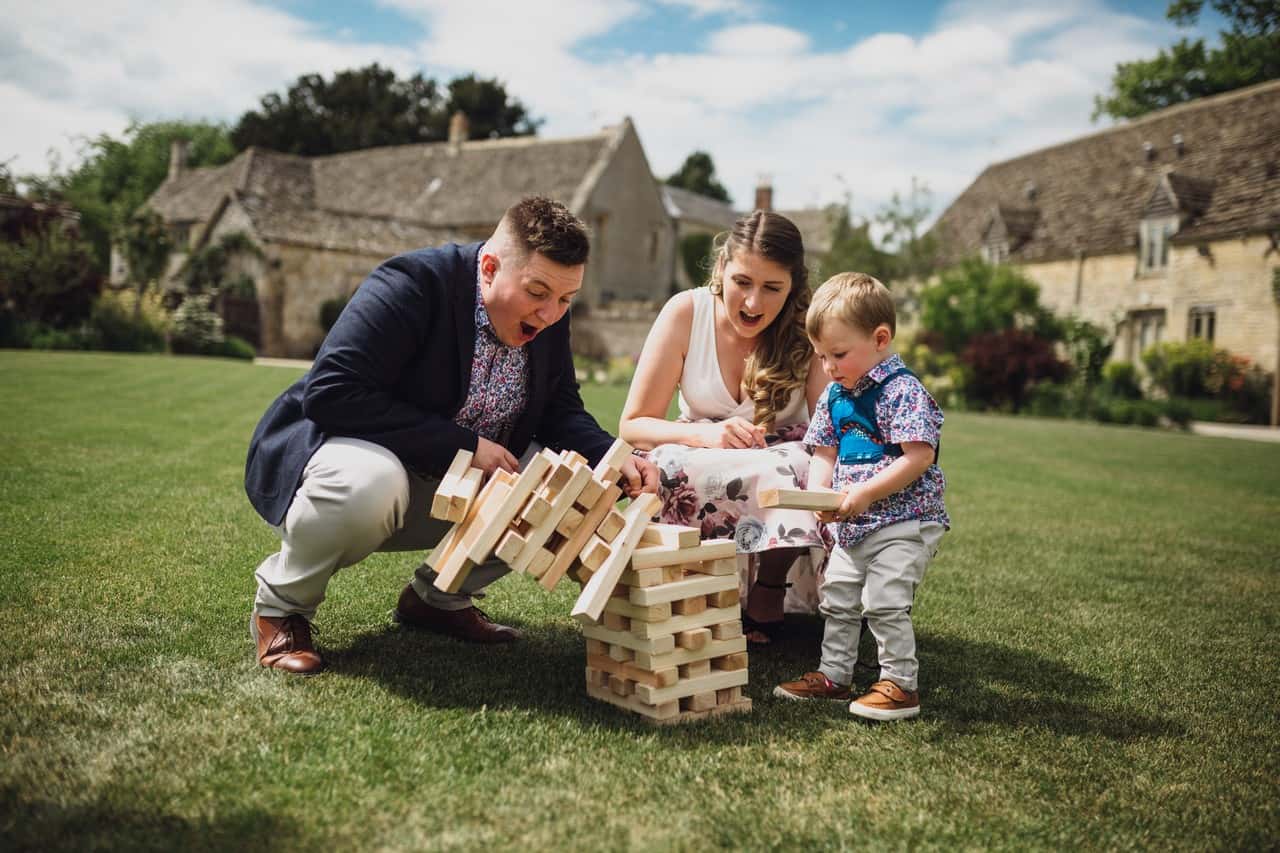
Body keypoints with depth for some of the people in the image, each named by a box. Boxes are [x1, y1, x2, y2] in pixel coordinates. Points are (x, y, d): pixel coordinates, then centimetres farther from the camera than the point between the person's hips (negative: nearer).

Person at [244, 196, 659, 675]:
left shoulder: (549, 319, -4)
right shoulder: (411, 284, -26)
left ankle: (439, 597, 11)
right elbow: (330, 393, -32)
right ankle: (281, 603, -9)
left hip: (449, 484, 7)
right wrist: (465, 445, -32)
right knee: (370, 482, -40)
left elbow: (560, 413, 3)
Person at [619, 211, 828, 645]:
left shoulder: (807, 331, -12)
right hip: (703, 467, 0)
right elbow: (633, 425, -10)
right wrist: (707, 434, -29)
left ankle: (764, 602, -14)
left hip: (788, 469, 0)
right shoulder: (686, 313, -12)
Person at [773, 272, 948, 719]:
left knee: (884, 603, -9)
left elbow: (920, 457, -22)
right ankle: (833, 675, 29)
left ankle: (900, 685, 6)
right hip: (851, 524, 8)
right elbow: (825, 452, 9)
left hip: (903, 522, -8)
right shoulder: (834, 395, 7)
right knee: (837, 599, 15)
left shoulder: (903, 390, -17)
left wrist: (865, 492, -25)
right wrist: (818, 495, -10)